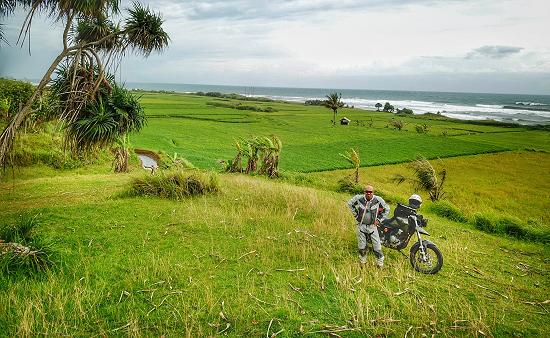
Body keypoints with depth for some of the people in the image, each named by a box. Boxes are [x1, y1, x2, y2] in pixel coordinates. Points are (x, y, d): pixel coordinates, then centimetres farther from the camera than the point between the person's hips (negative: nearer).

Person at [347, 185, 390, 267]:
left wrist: (379, 219, 0)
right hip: (361, 226, 1)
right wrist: (356, 215, 3)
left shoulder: (378, 200, -13)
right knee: (362, 247, 12)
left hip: (372, 226, -1)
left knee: (377, 247, 1)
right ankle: (362, 262, 33)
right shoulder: (359, 198, -12)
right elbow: (350, 203, 8)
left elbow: (387, 209, 4)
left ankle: (380, 264, 20)